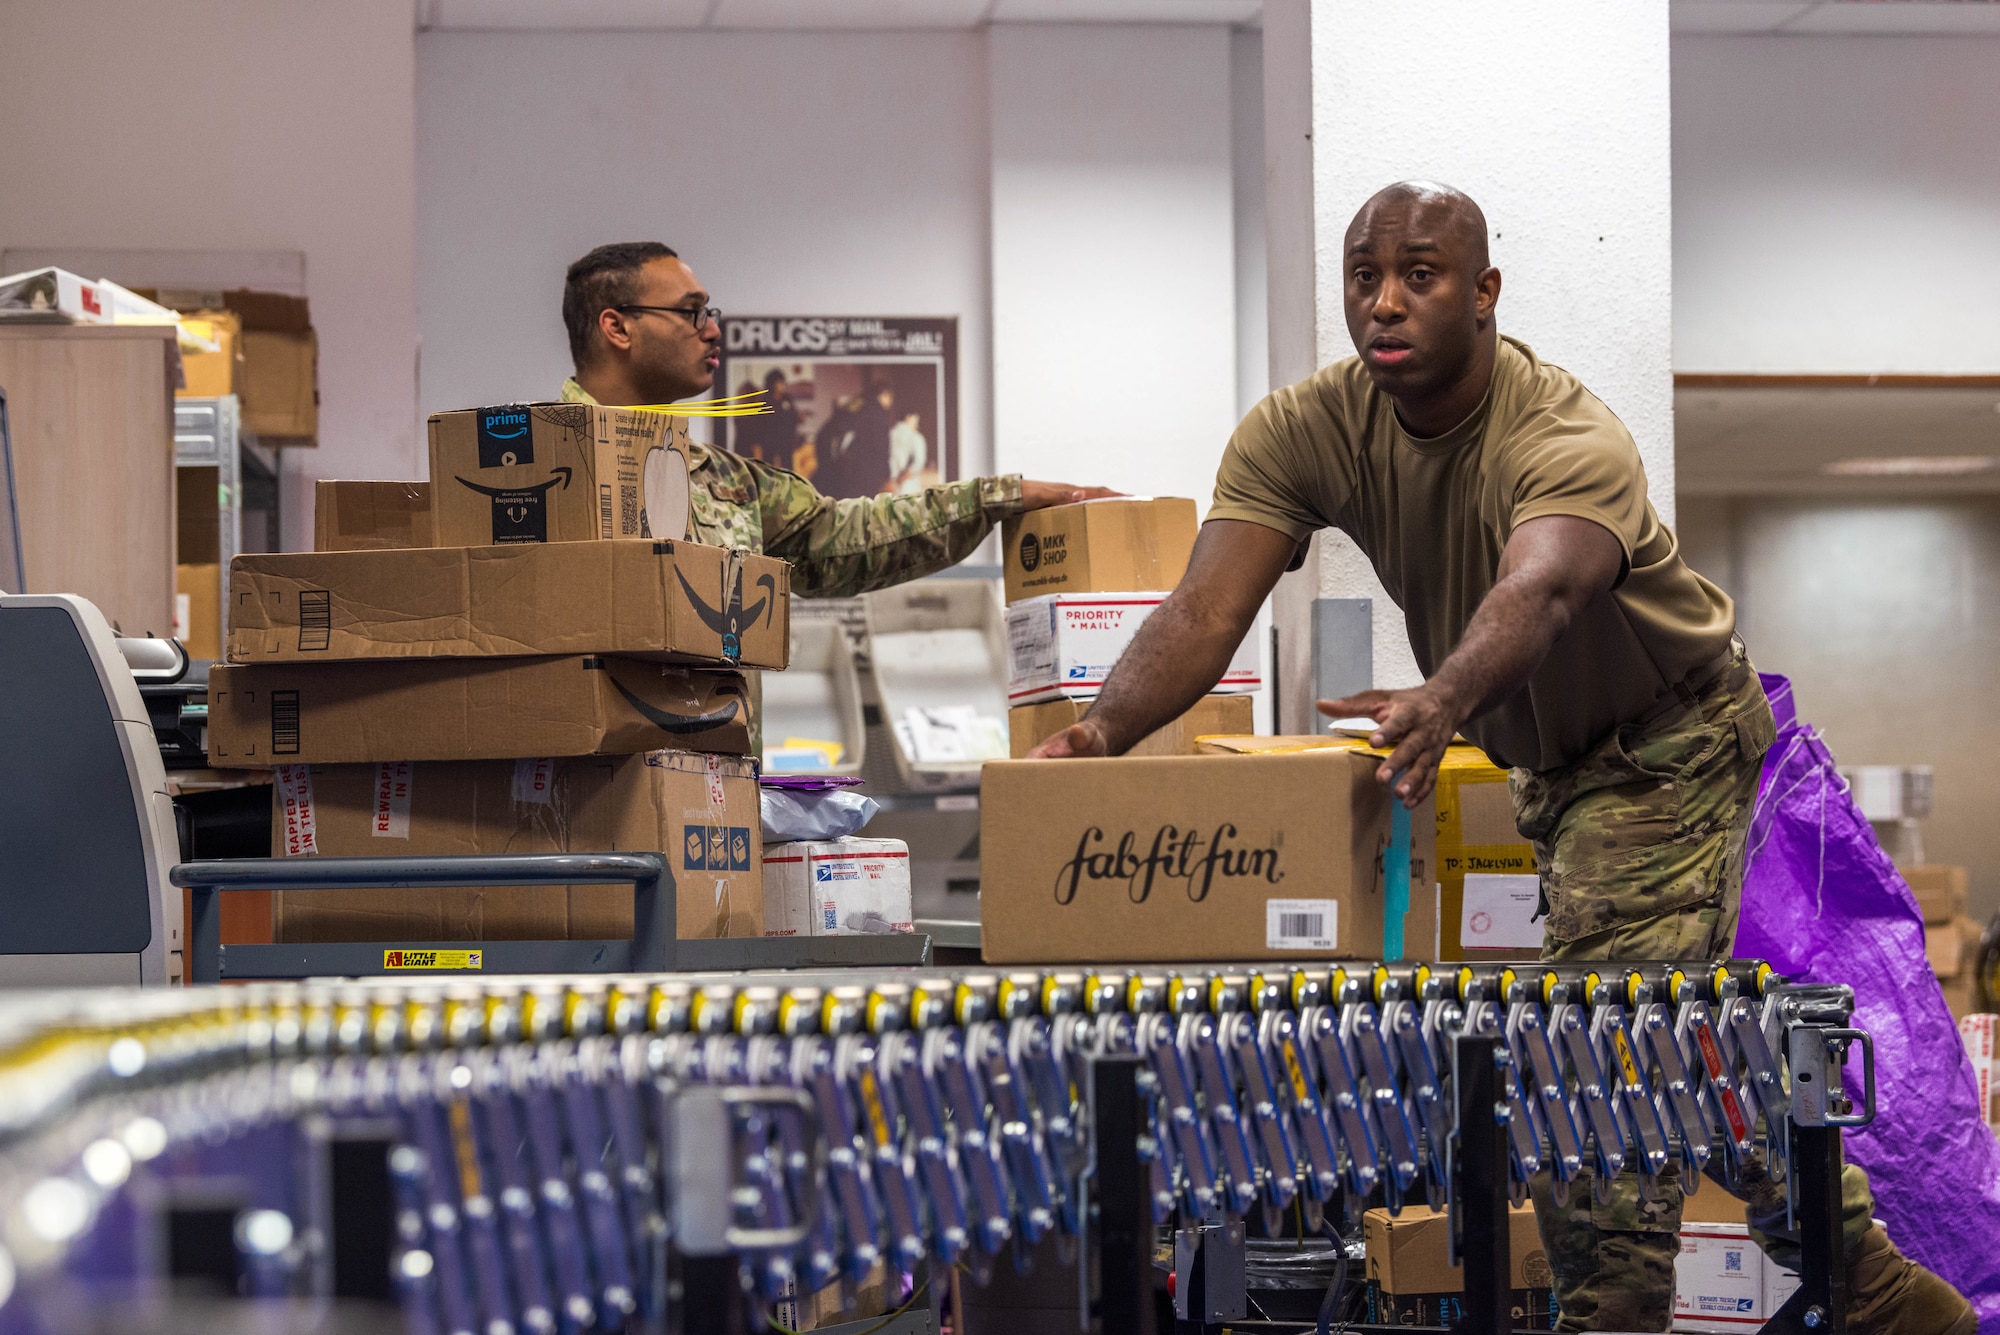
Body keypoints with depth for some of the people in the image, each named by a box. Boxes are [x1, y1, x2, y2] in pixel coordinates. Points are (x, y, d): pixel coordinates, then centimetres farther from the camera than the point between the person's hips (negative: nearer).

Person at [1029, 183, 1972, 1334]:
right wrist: (1104, 731, -48)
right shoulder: (1303, 431, -18)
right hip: (1550, 758, 7)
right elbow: (1207, 611, -30)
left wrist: (1445, 703, -76)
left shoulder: (1571, 440, -34)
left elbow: (1541, 589, -55)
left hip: (1671, 735, -7)